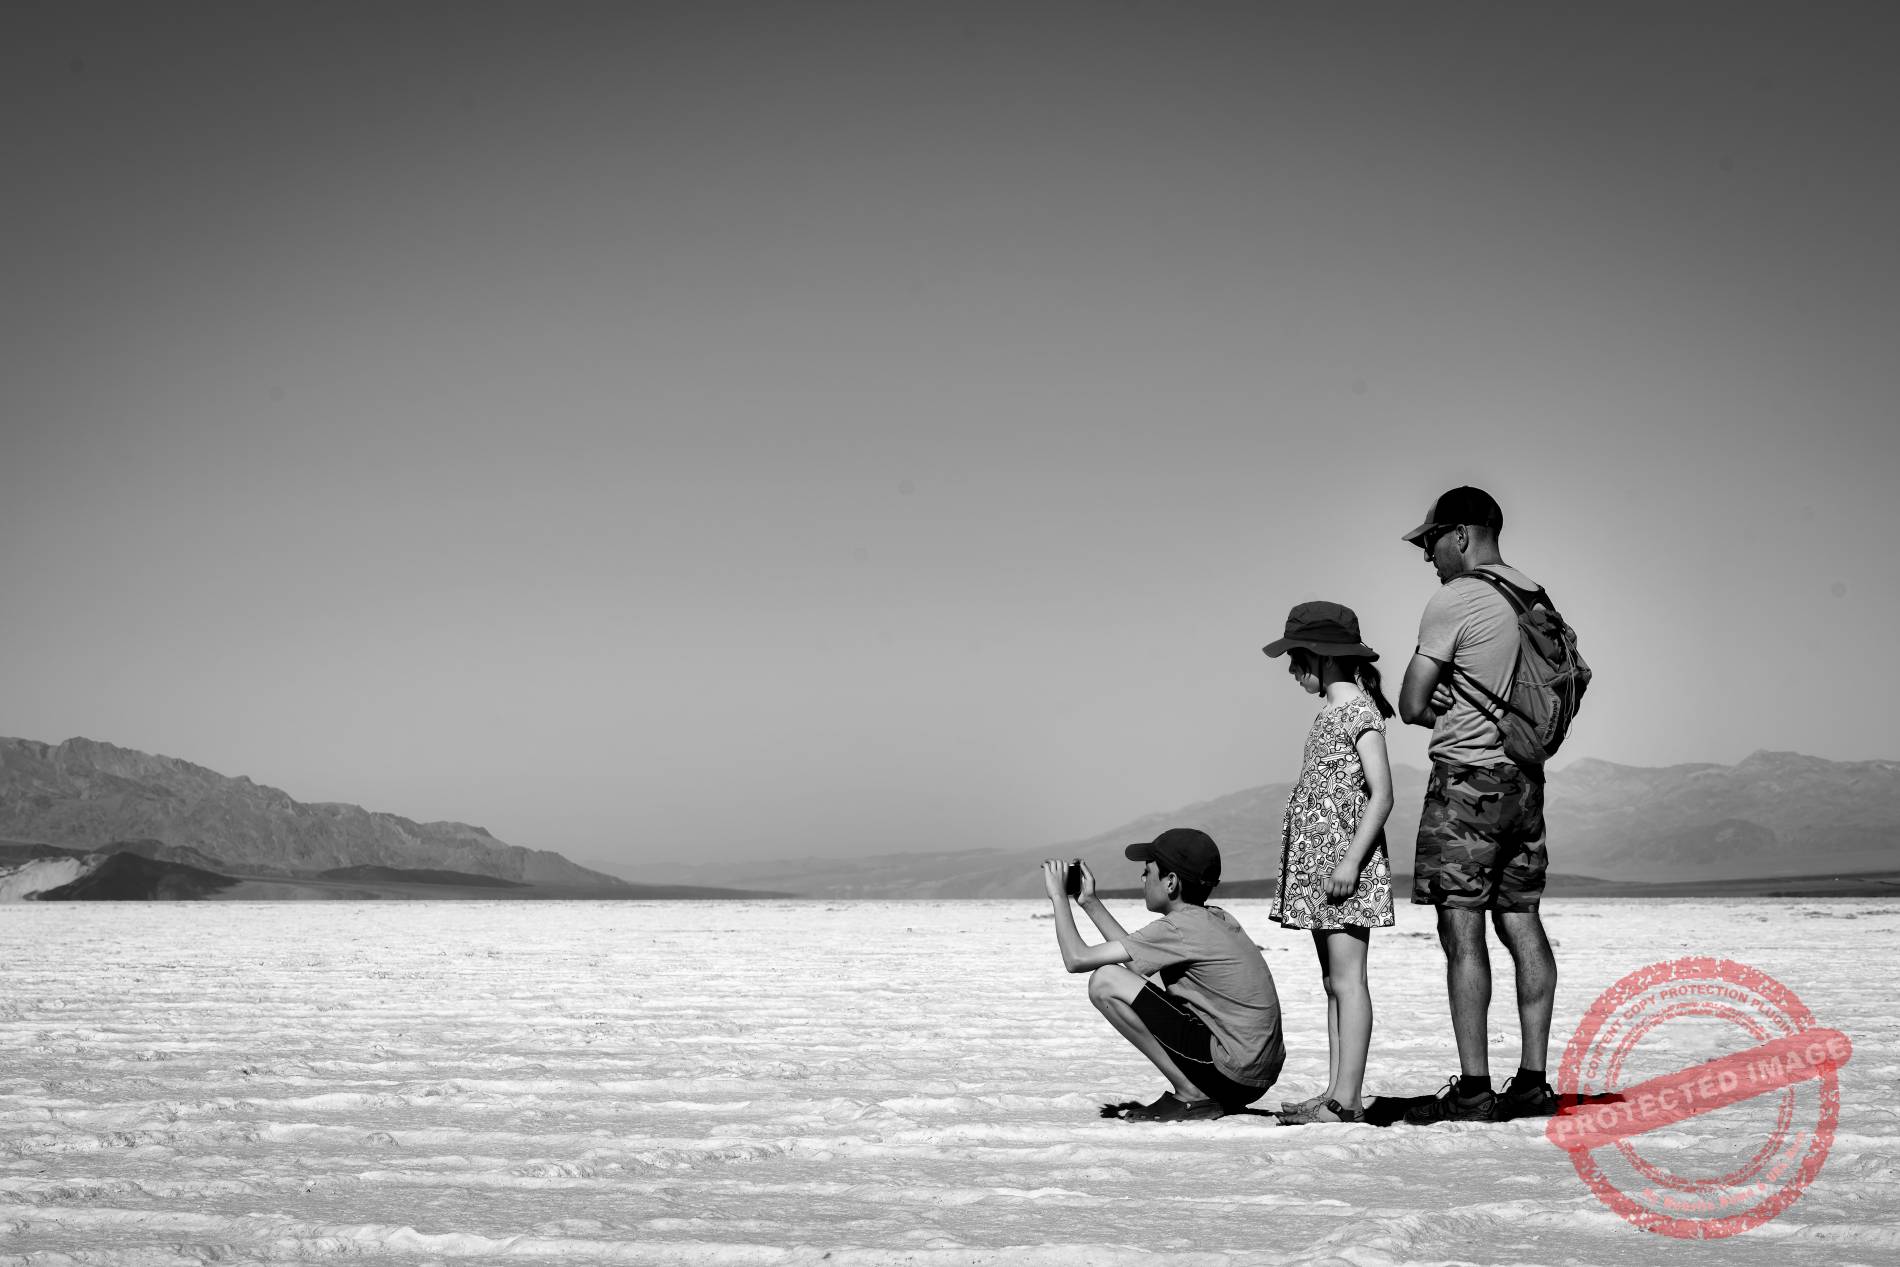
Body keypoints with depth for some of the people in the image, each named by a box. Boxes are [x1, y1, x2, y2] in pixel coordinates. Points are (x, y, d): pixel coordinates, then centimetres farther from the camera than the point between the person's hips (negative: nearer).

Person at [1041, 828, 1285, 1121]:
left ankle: (1191, 1096, -6)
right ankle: (1195, 1092, 15)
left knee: (1105, 982, -11)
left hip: (1234, 1073, -9)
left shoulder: (1180, 928, -12)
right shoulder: (1219, 920, 13)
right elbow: (1135, 959, 24)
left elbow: (1077, 959, -11)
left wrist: (1059, 896, 4)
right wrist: (1090, 902, 25)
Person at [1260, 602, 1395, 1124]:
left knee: (1346, 978, -11)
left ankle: (1346, 1100, -13)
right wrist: (1327, 864, 17)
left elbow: (1381, 794, -16)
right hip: (1317, 863, 10)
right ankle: (1334, 1095, 11)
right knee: (1334, 982, 9)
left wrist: (1351, 861, -22)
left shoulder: (1360, 711, -10)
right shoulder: (1331, 713, 17)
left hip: (1345, 860, -10)